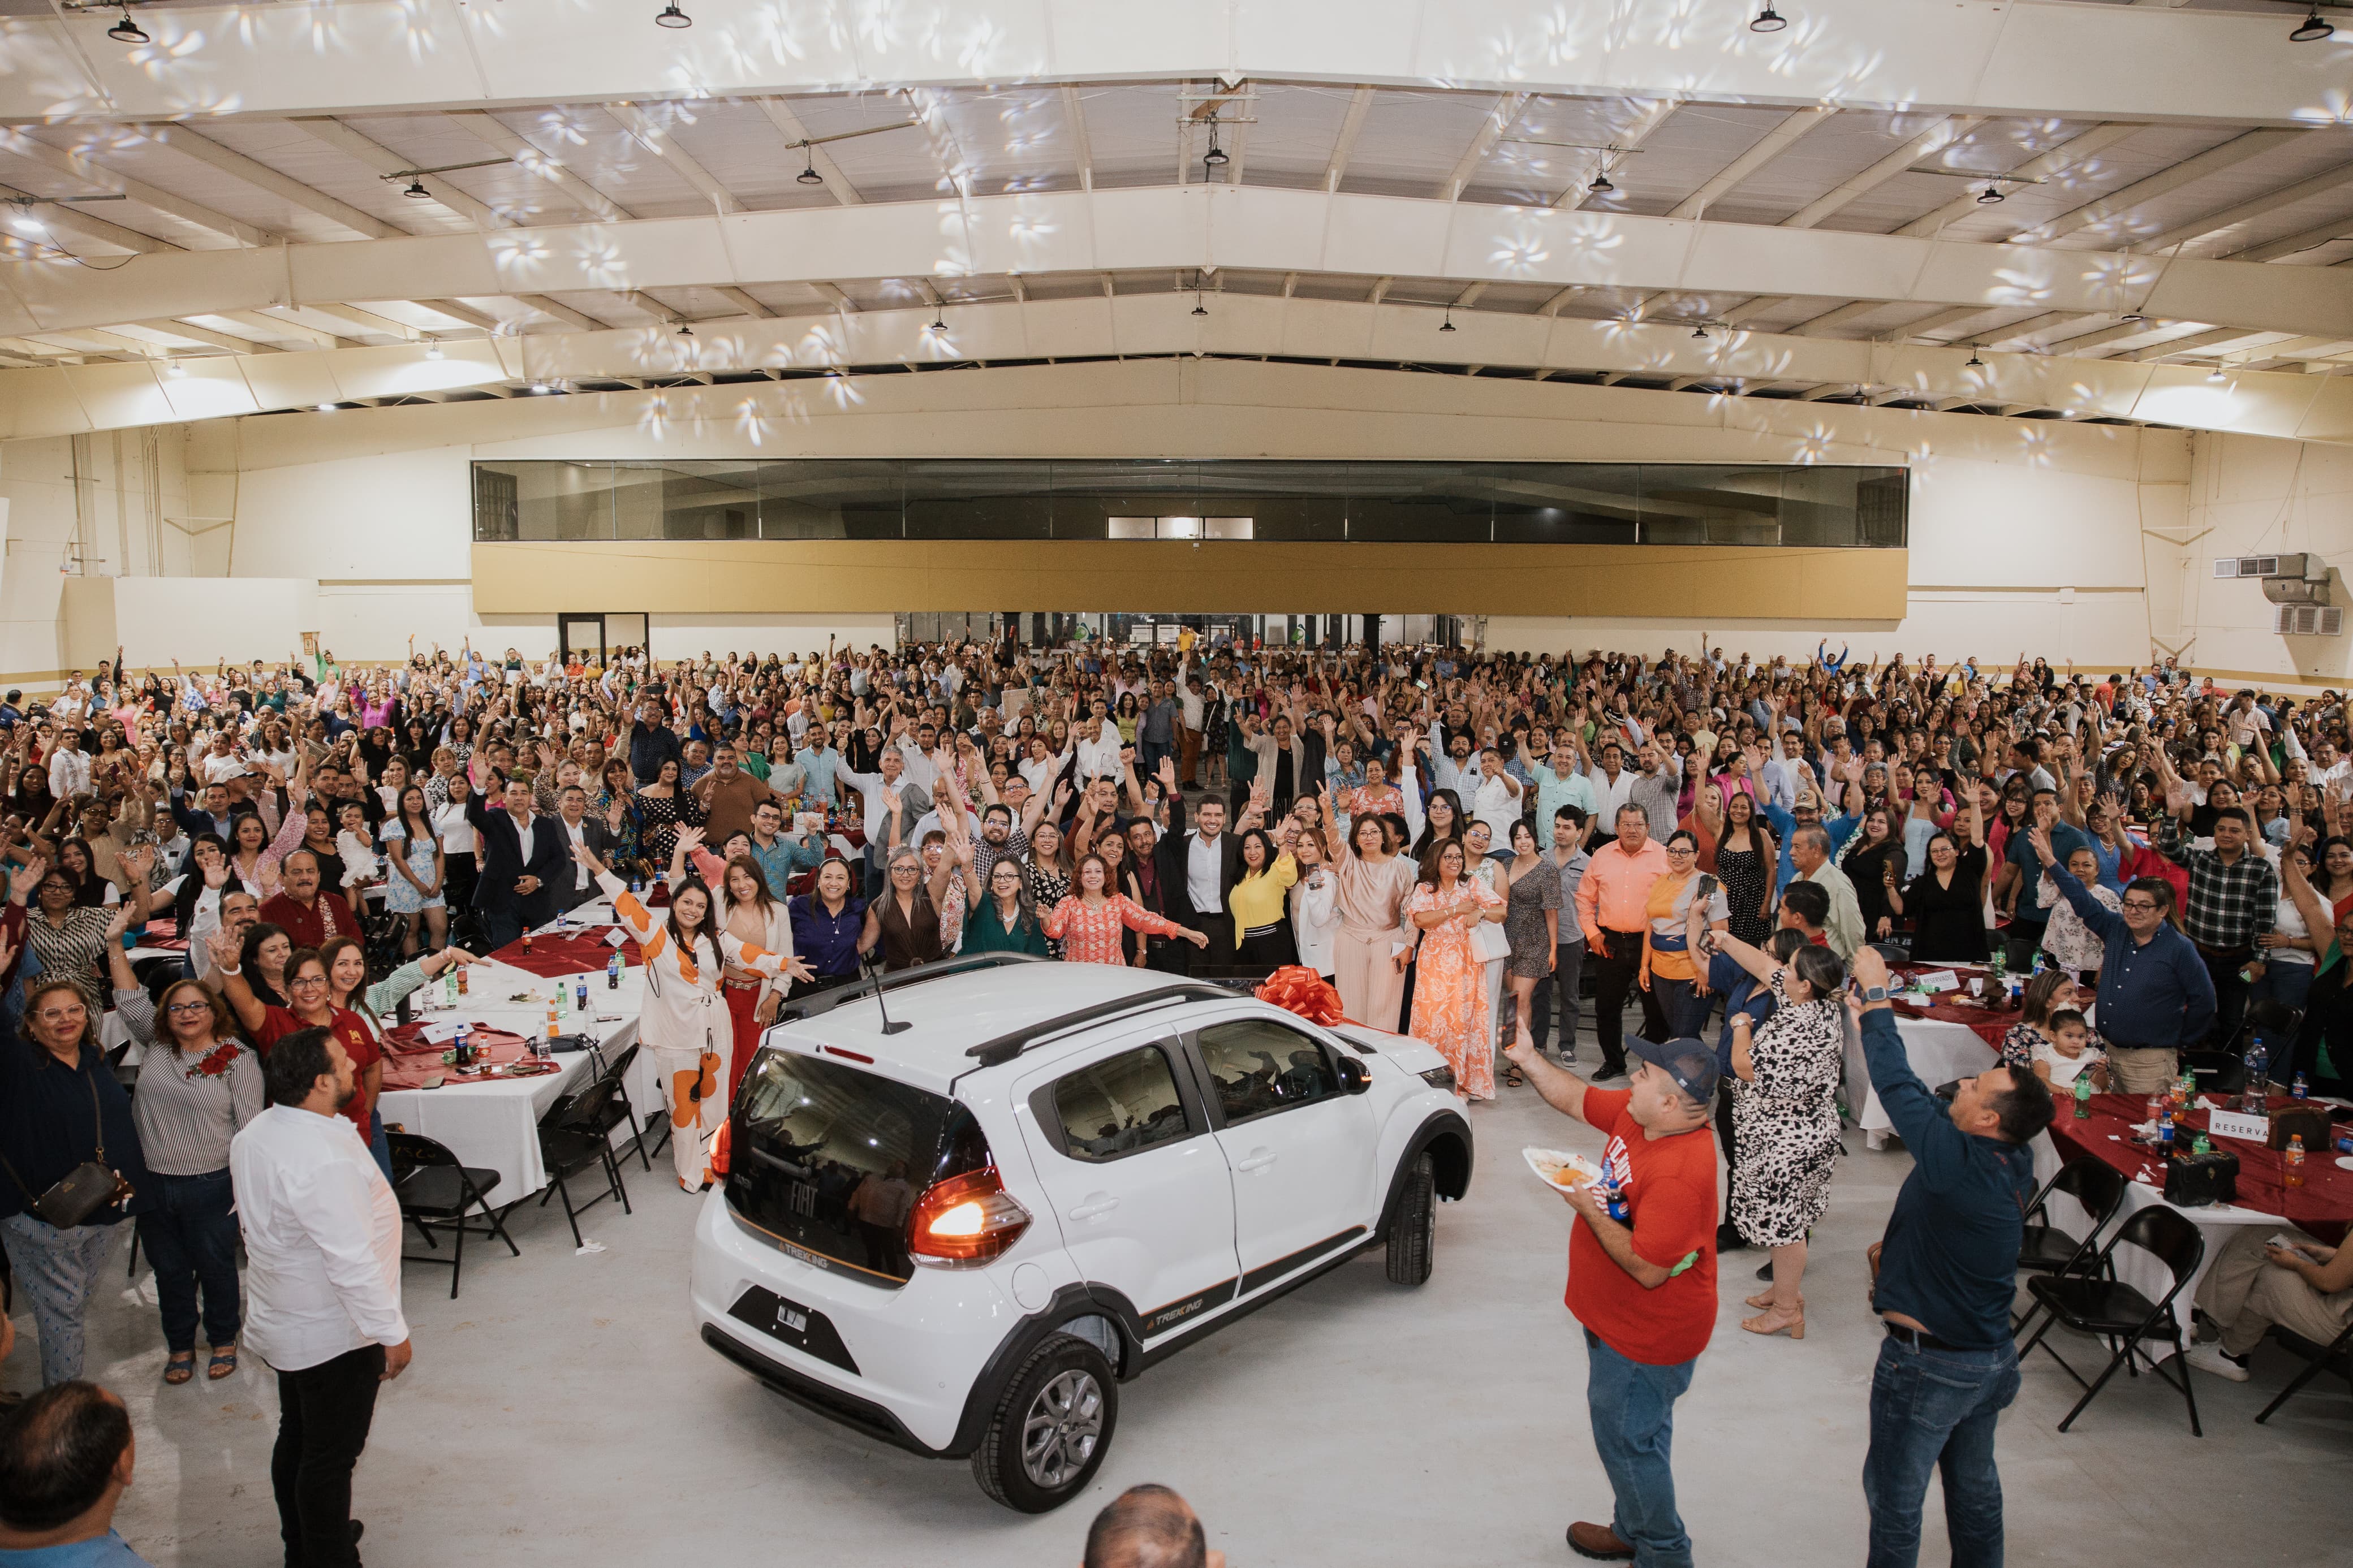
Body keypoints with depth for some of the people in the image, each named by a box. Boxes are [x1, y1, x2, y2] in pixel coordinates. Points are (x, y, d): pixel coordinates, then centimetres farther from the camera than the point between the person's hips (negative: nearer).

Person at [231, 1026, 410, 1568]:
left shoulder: (254, 1133, -2)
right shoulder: (324, 1159, -32)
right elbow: (353, 1262, -29)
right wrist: (392, 1334, -20)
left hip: (280, 1321, 10)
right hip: (333, 1335, -9)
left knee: (297, 1439, 25)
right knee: (331, 1456, 6)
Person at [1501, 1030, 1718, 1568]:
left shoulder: (1681, 1174, -35)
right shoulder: (1633, 1114, -8)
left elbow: (1648, 1269, -33)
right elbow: (1576, 1098, 8)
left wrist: (1589, 1209, -26)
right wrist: (1527, 1058, 1)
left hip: (1644, 1340, -9)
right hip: (1618, 1321, 9)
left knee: (1627, 1438, 9)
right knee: (1630, 1432, 25)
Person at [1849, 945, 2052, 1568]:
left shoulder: (1959, 1165, -30)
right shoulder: (2014, 1162, -7)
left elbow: (1902, 1091, -26)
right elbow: (1916, 1094, 2)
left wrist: (1876, 996, -17)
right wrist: (1868, 1017, 3)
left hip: (1926, 1364, -8)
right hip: (1991, 1358, 8)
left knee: (1894, 1498, 9)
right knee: (1974, 1485, 25)